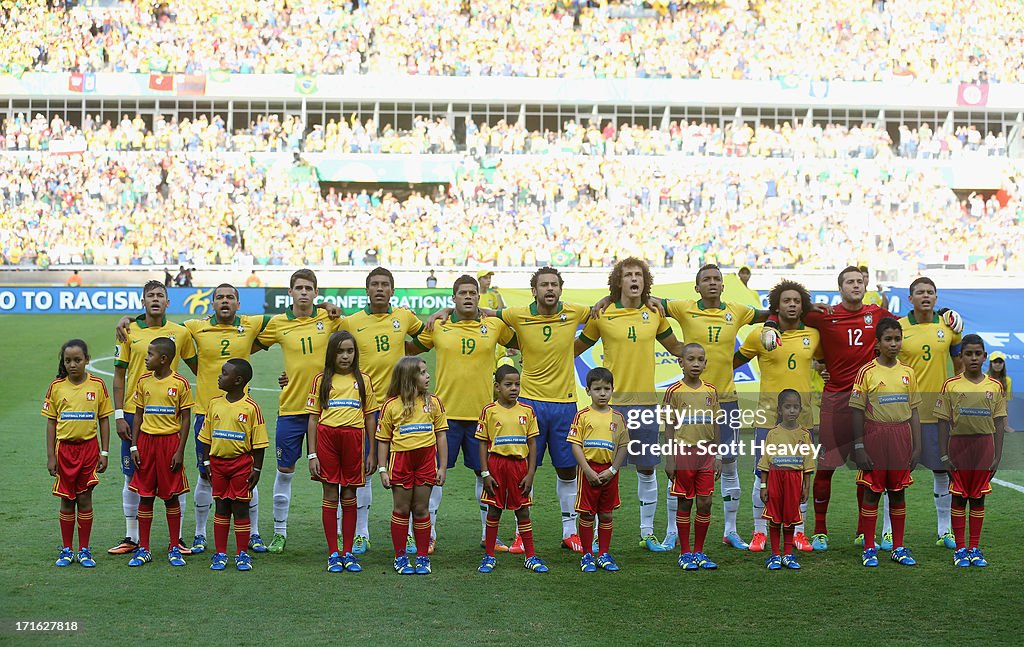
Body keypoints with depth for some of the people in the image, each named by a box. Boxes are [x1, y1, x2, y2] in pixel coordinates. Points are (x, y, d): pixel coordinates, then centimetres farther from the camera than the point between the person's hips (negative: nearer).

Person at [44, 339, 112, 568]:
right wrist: (50, 456, 0)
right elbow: (51, 422, 3)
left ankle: (84, 550, 12)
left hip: (89, 447, -1)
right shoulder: (56, 386, 0)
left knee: (85, 498, 3)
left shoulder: (97, 385, -1)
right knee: (67, 500, 7)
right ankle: (66, 550, 16)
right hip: (64, 448, 1)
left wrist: (104, 452, 1)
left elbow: (104, 420, 4)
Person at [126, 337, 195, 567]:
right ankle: (143, 549, 12)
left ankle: (174, 548, 12)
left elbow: (185, 419, -4)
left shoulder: (180, 384, -6)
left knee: (171, 496, 4)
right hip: (146, 441, 3)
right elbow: (138, 416, 10)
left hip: (170, 442, -3)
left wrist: (180, 451, -8)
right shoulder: (143, 381, 5)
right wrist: (134, 447, 3)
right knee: (145, 496, 5)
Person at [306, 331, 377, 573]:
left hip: (354, 439, 1)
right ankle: (333, 554, 9)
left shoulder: (363, 380, 9)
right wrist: (312, 455, -2)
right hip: (327, 437, -1)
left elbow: (370, 418, 10)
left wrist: (372, 453, 5)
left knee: (349, 497, 5)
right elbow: (313, 418, 5)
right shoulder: (321, 379, 6)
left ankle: (348, 553, 12)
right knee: (330, 496, 2)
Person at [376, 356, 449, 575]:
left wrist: (442, 467, 2)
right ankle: (400, 557, 13)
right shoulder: (391, 405, -1)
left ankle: (422, 557, 13)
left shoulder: (433, 402, 5)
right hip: (400, 459, -1)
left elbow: (441, 435, 7)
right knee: (401, 509, 4)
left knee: (421, 509, 5)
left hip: (426, 459, 1)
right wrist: (382, 470, -2)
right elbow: (383, 440, 3)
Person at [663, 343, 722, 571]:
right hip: (683, 452, -3)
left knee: (705, 503, 3)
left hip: (705, 453, 3)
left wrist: (717, 456, 8)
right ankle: (685, 553, 11)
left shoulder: (711, 391, 7)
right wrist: (669, 458, -7)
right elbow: (670, 426, -3)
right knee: (684, 503, 3)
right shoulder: (674, 391, -4)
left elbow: (714, 425, 12)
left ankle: (699, 552, 15)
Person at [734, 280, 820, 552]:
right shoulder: (761, 335, -1)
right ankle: (760, 532, 10)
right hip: (769, 415, -2)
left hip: (801, 417, 2)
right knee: (763, 476, -1)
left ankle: (798, 532, 16)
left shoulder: (813, 336, 7)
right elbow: (735, 360, 9)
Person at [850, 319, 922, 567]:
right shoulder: (867, 372, -5)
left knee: (898, 492, 9)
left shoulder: (907, 372, 7)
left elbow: (914, 411, 10)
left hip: (901, 436, 4)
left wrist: (917, 446, 6)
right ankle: (869, 548, 10)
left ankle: (898, 547, 18)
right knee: (872, 492, 2)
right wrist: (859, 447, -9)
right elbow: (857, 411, -4)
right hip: (875, 435, -3)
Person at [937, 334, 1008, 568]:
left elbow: (999, 423, 5)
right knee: (959, 497, 4)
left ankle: (975, 548, 15)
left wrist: (997, 456, 0)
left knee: (978, 498, 7)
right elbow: (943, 422, -1)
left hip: (984, 445, 1)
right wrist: (944, 456, -5)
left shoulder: (995, 387, 2)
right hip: (958, 444, -1)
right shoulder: (951, 385, -3)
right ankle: (960, 549, 12)